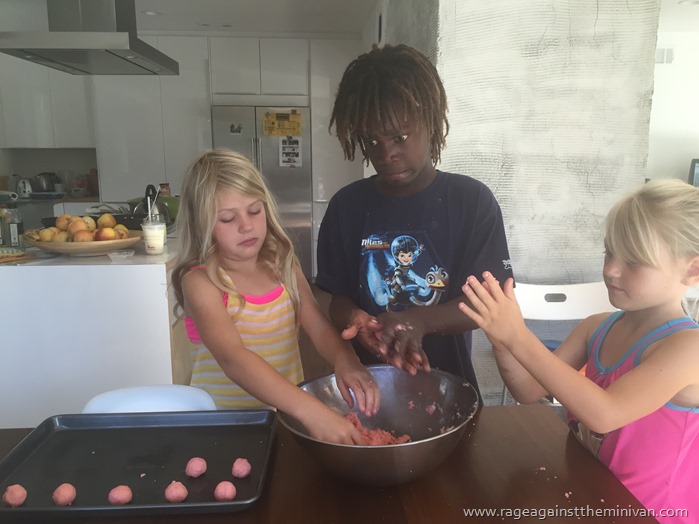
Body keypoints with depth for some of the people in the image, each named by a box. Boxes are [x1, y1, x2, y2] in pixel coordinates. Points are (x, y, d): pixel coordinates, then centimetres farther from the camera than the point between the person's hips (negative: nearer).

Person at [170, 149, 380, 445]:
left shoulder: (282, 265, 3)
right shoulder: (200, 281, -13)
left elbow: (319, 327, -2)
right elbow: (232, 358, -26)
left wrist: (345, 361, -23)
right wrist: (310, 410, -37)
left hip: (288, 414, 3)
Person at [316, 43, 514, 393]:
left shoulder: (473, 200, -4)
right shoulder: (347, 206, 1)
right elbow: (338, 299, 4)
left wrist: (419, 321, -21)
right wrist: (359, 321, -18)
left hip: (446, 381, 0)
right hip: (367, 382, 1)